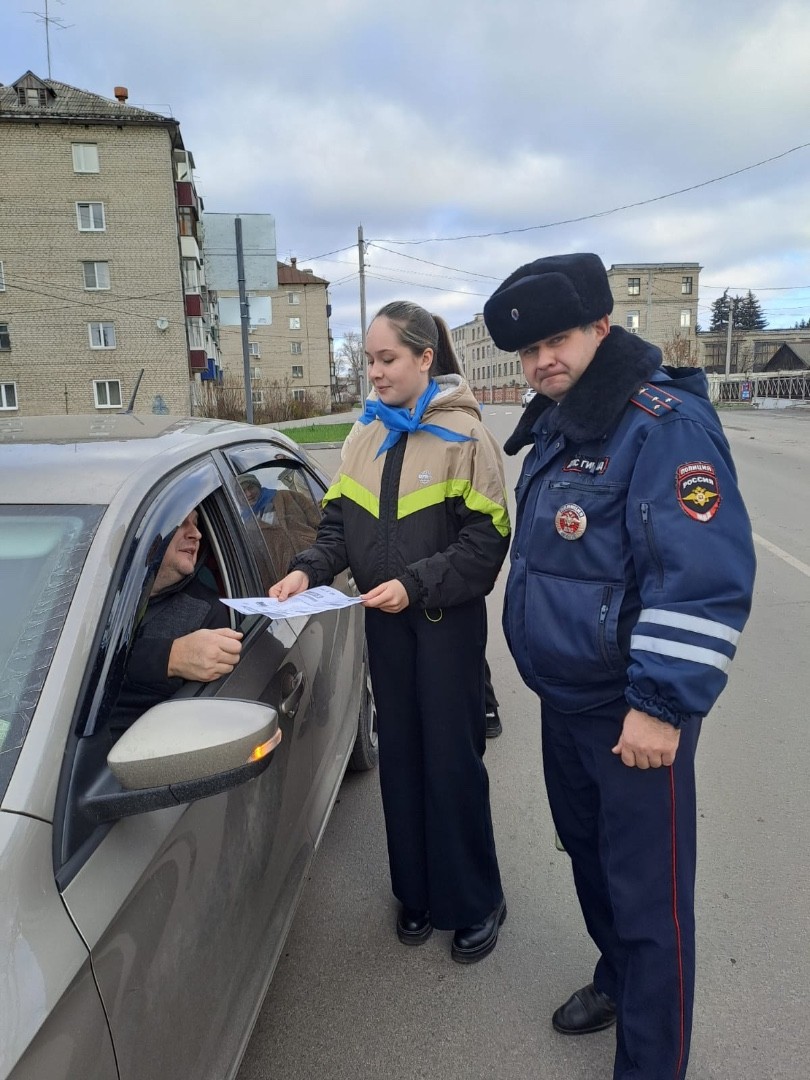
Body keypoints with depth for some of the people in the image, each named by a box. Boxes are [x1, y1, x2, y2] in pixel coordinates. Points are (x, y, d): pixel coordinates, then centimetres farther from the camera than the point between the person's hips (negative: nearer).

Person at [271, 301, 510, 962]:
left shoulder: (463, 434, -10)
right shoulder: (366, 435, 6)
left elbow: (486, 540, -13)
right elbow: (341, 524, 7)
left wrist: (415, 584, -22)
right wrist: (308, 570, -11)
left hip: (447, 620, -5)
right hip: (386, 620, 5)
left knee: (453, 759, 4)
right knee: (401, 754, 14)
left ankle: (475, 905, 26)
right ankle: (417, 893, 34)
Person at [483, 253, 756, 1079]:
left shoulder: (663, 423, -19)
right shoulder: (554, 427, 9)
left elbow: (705, 577, -24)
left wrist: (663, 704, -24)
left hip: (633, 710, -9)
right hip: (563, 696, 9)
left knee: (646, 889, 5)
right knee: (587, 851, 24)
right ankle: (616, 979, 49)